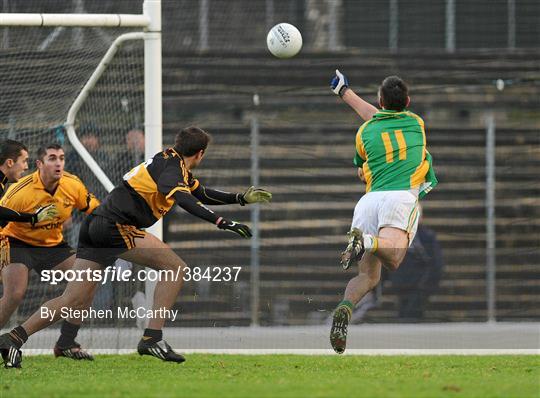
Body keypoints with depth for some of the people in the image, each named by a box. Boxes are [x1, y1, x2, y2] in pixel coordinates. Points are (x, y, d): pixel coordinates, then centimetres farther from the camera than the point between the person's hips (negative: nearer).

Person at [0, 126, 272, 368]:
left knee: (76, 300, 4)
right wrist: (222, 223, -31)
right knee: (175, 268, -7)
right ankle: (152, 338, -13)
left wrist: (242, 198, 30)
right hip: (115, 225, -9)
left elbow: (202, 194, 36)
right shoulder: (172, 166, -7)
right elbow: (182, 198, -27)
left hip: (95, 226, 9)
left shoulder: (174, 164, 22)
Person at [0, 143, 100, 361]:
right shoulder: (20, 191, -26)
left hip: (53, 245, 5)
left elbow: (94, 210, 6)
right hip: (18, 243, -5)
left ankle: (66, 344, 3)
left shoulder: (73, 185, -12)